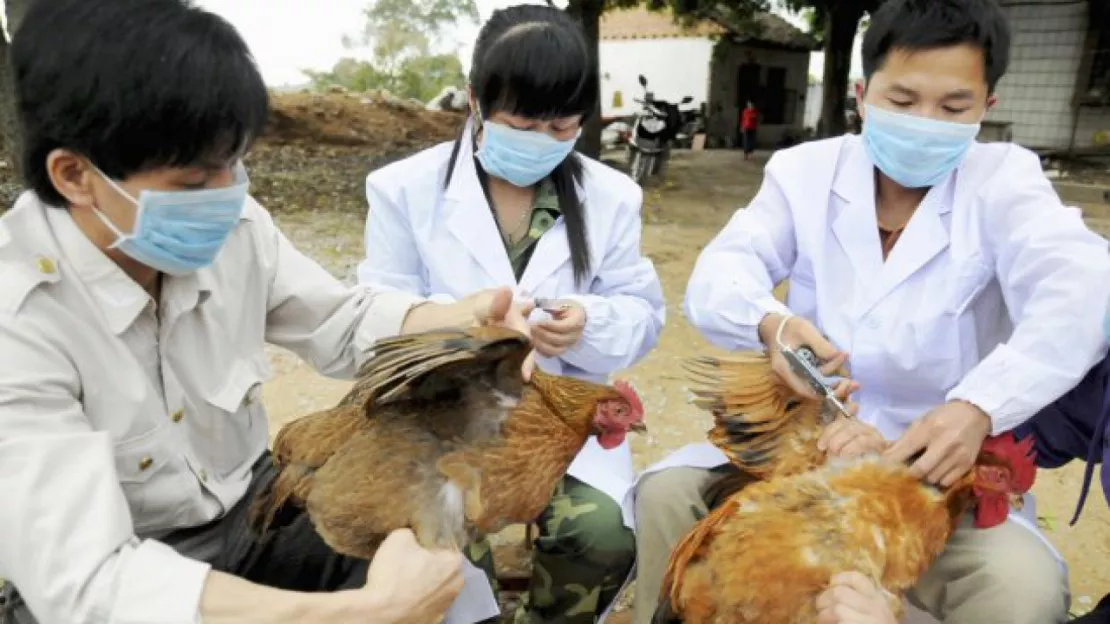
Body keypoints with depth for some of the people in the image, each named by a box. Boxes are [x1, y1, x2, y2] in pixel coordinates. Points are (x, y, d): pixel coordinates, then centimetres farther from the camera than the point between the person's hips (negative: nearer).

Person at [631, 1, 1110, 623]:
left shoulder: (1004, 181, -4)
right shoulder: (804, 169, 1)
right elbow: (719, 275, -11)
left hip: (941, 462, -1)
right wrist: (771, 323, -36)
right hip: (799, 437, 2)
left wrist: (977, 408, -41)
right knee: (666, 493, -17)